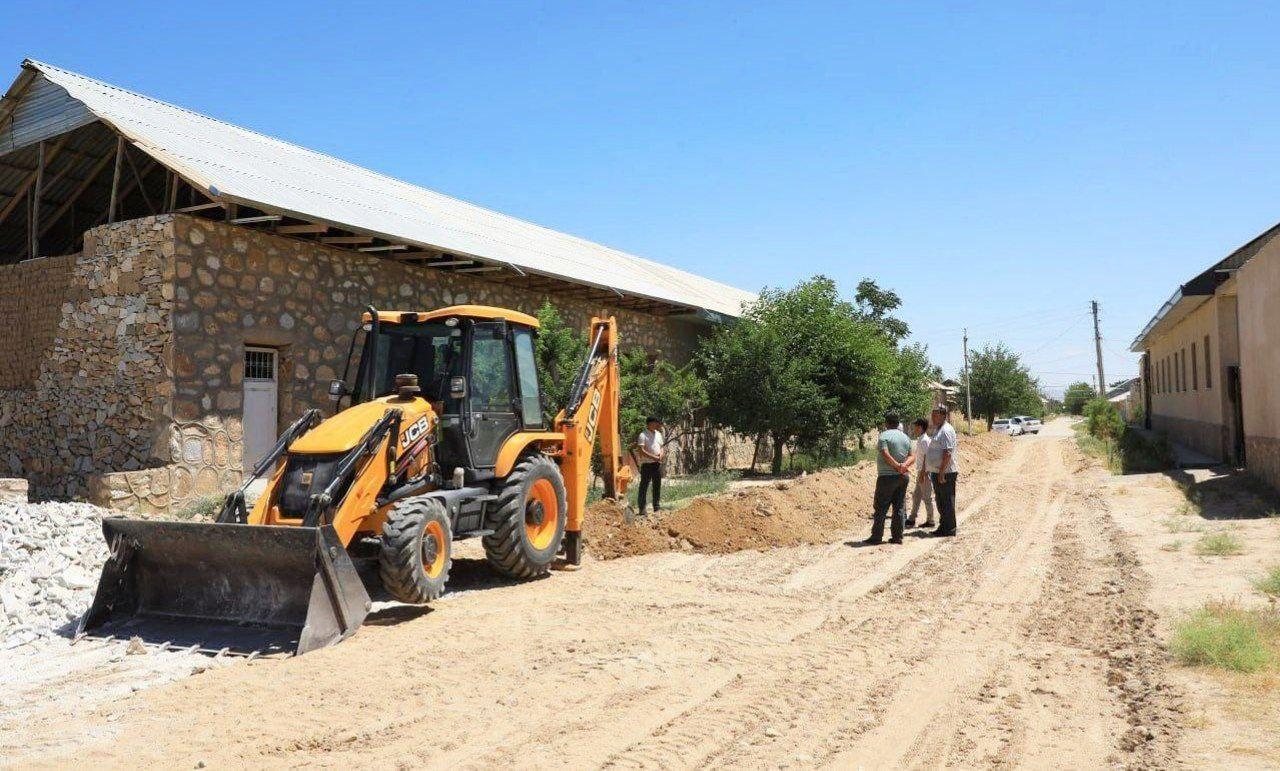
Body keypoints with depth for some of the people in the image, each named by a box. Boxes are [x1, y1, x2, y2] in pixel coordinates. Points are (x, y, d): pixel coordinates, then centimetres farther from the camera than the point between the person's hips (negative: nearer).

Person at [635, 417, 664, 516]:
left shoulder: (658, 434, 13)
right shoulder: (643, 435, -11)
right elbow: (641, 451, -18)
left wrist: (661, 454, -2)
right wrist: (654, 457, -19)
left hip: (657, 464, 7)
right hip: (647, 464, -7)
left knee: (657, 486, 10)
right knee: (644, 486, -2)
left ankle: (656, 507, 19)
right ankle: (642, 509, 1)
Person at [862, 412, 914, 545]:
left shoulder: (884, 436, -9)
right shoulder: (905, 437, 12)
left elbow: (886, 455, -19)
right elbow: (911, 456, 6)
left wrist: (897, 466, -14)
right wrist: (904, 465, -10)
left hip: (887, 476, -6)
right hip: (903, 477, 6)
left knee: (880, 508, -1)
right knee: (900, 507, 9)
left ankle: (876, 536, -1)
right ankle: (897, 536, 9)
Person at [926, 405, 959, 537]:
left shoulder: (946, 431, -16)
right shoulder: (937, 430, 16)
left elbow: (948, 453, -22)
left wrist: (941, 472, -23)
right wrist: (933, 472, 22)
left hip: (945, 473, -10)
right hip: (937, 472, 10)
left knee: (947, 501, -3)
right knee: (941, 501, 16)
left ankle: (949, 529, 3)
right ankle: (943, 527, 25)